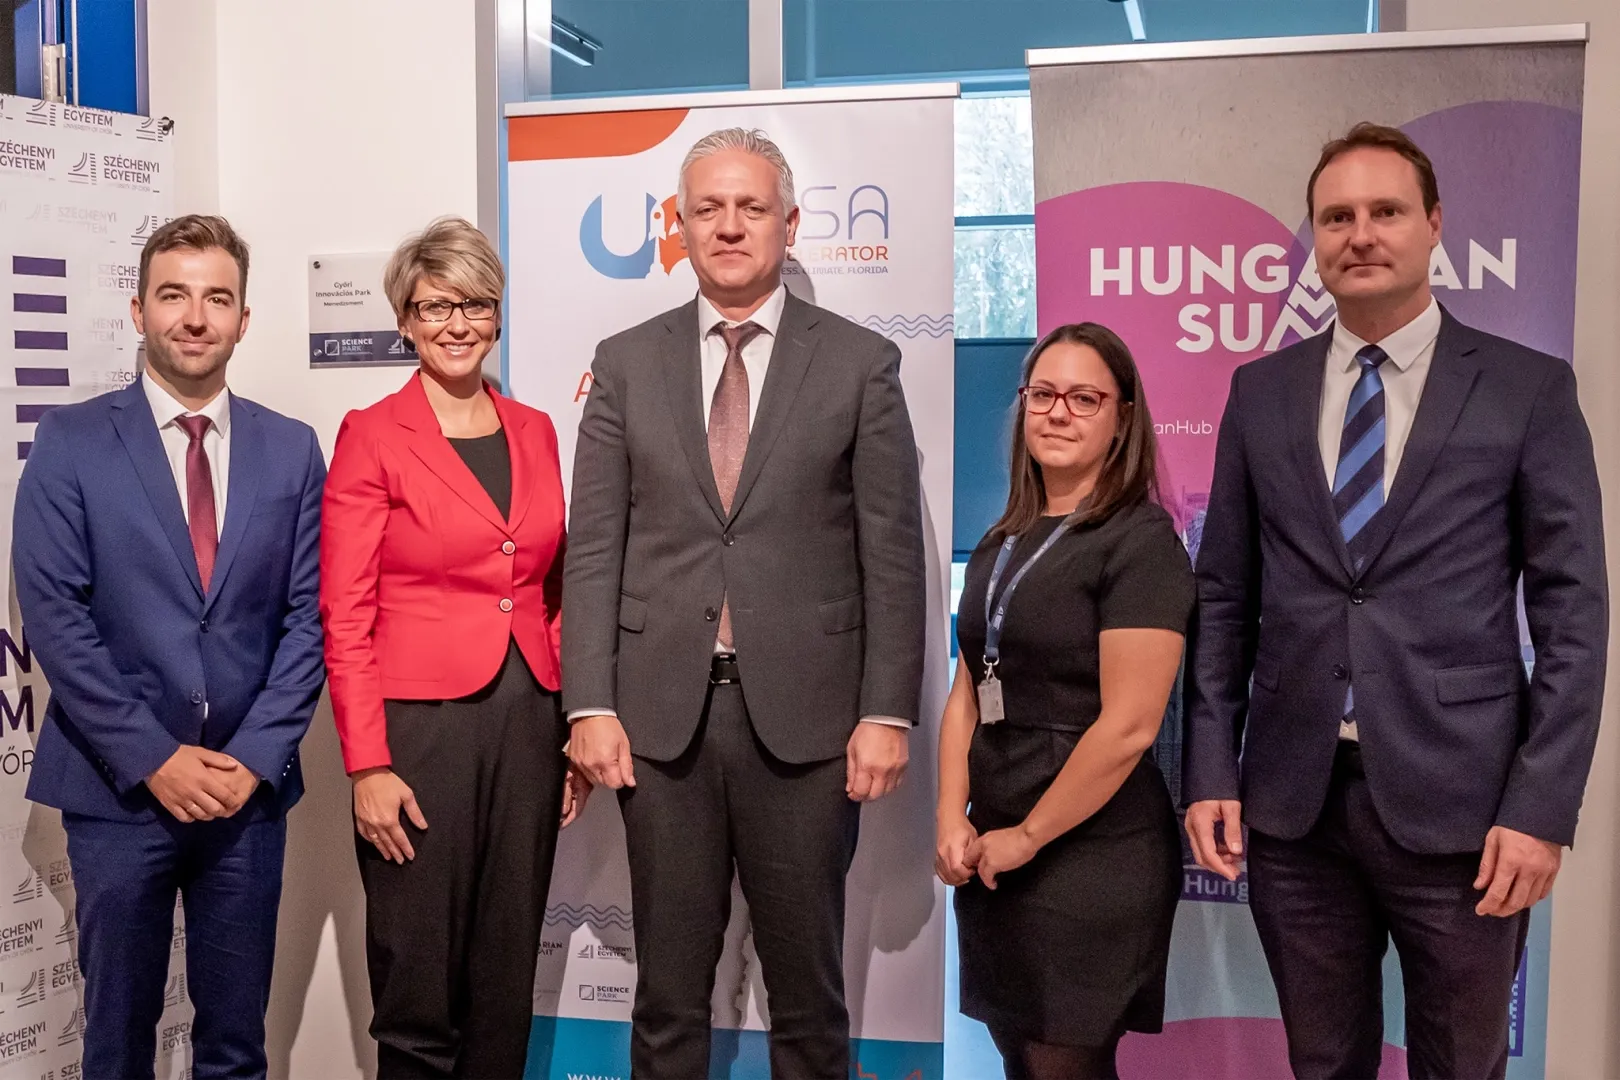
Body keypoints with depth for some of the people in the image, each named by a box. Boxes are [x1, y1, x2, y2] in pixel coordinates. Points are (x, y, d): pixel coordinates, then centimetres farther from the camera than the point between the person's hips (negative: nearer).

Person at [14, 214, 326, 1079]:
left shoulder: (291, 449, 5)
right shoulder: (70, 442, -2)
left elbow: (308, 616, 2)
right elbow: (53, 617, -7)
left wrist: (256, 757, -8)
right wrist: (152, 759, -12)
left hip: (248, 784, 2)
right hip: (117, 787, -1)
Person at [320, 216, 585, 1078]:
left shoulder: (534, 431, 11)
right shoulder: (371, 436, -3)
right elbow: (345, 618, -6)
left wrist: (575, 730, 9)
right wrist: (367, 766, -12)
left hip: (528, 721, 5)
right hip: (420, 724, -4)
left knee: (507, 981, 12)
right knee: (419, 985, 4)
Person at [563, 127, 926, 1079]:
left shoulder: (861, 363, 2)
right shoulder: (626, 364, 7)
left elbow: (892, 553, 0)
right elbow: (594, 548, 4)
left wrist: (888, 713, -5)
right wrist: (590, 705, -3)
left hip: (806, 714, -1)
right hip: (662, 715, 2)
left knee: (808, 985, 11)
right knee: (669, 990, 12)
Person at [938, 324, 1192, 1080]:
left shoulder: (1141, 540, -11)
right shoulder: (1002, 544, 10)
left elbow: (1128, 726, -18)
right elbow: (966, 693, 10)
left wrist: (1027, 837, -12)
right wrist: (952, 823, -2)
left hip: (1089, 857, -6)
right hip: (991, 853, 7)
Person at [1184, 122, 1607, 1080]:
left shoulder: (1529, 389, -1)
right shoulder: (1262, 391, 7)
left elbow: (1573, 612, -3)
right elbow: (1225, 595, 7)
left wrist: (1544, 807, -9)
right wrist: (1211, 772, 2)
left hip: (1456, 803, -2)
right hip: (1291, 801, 2)